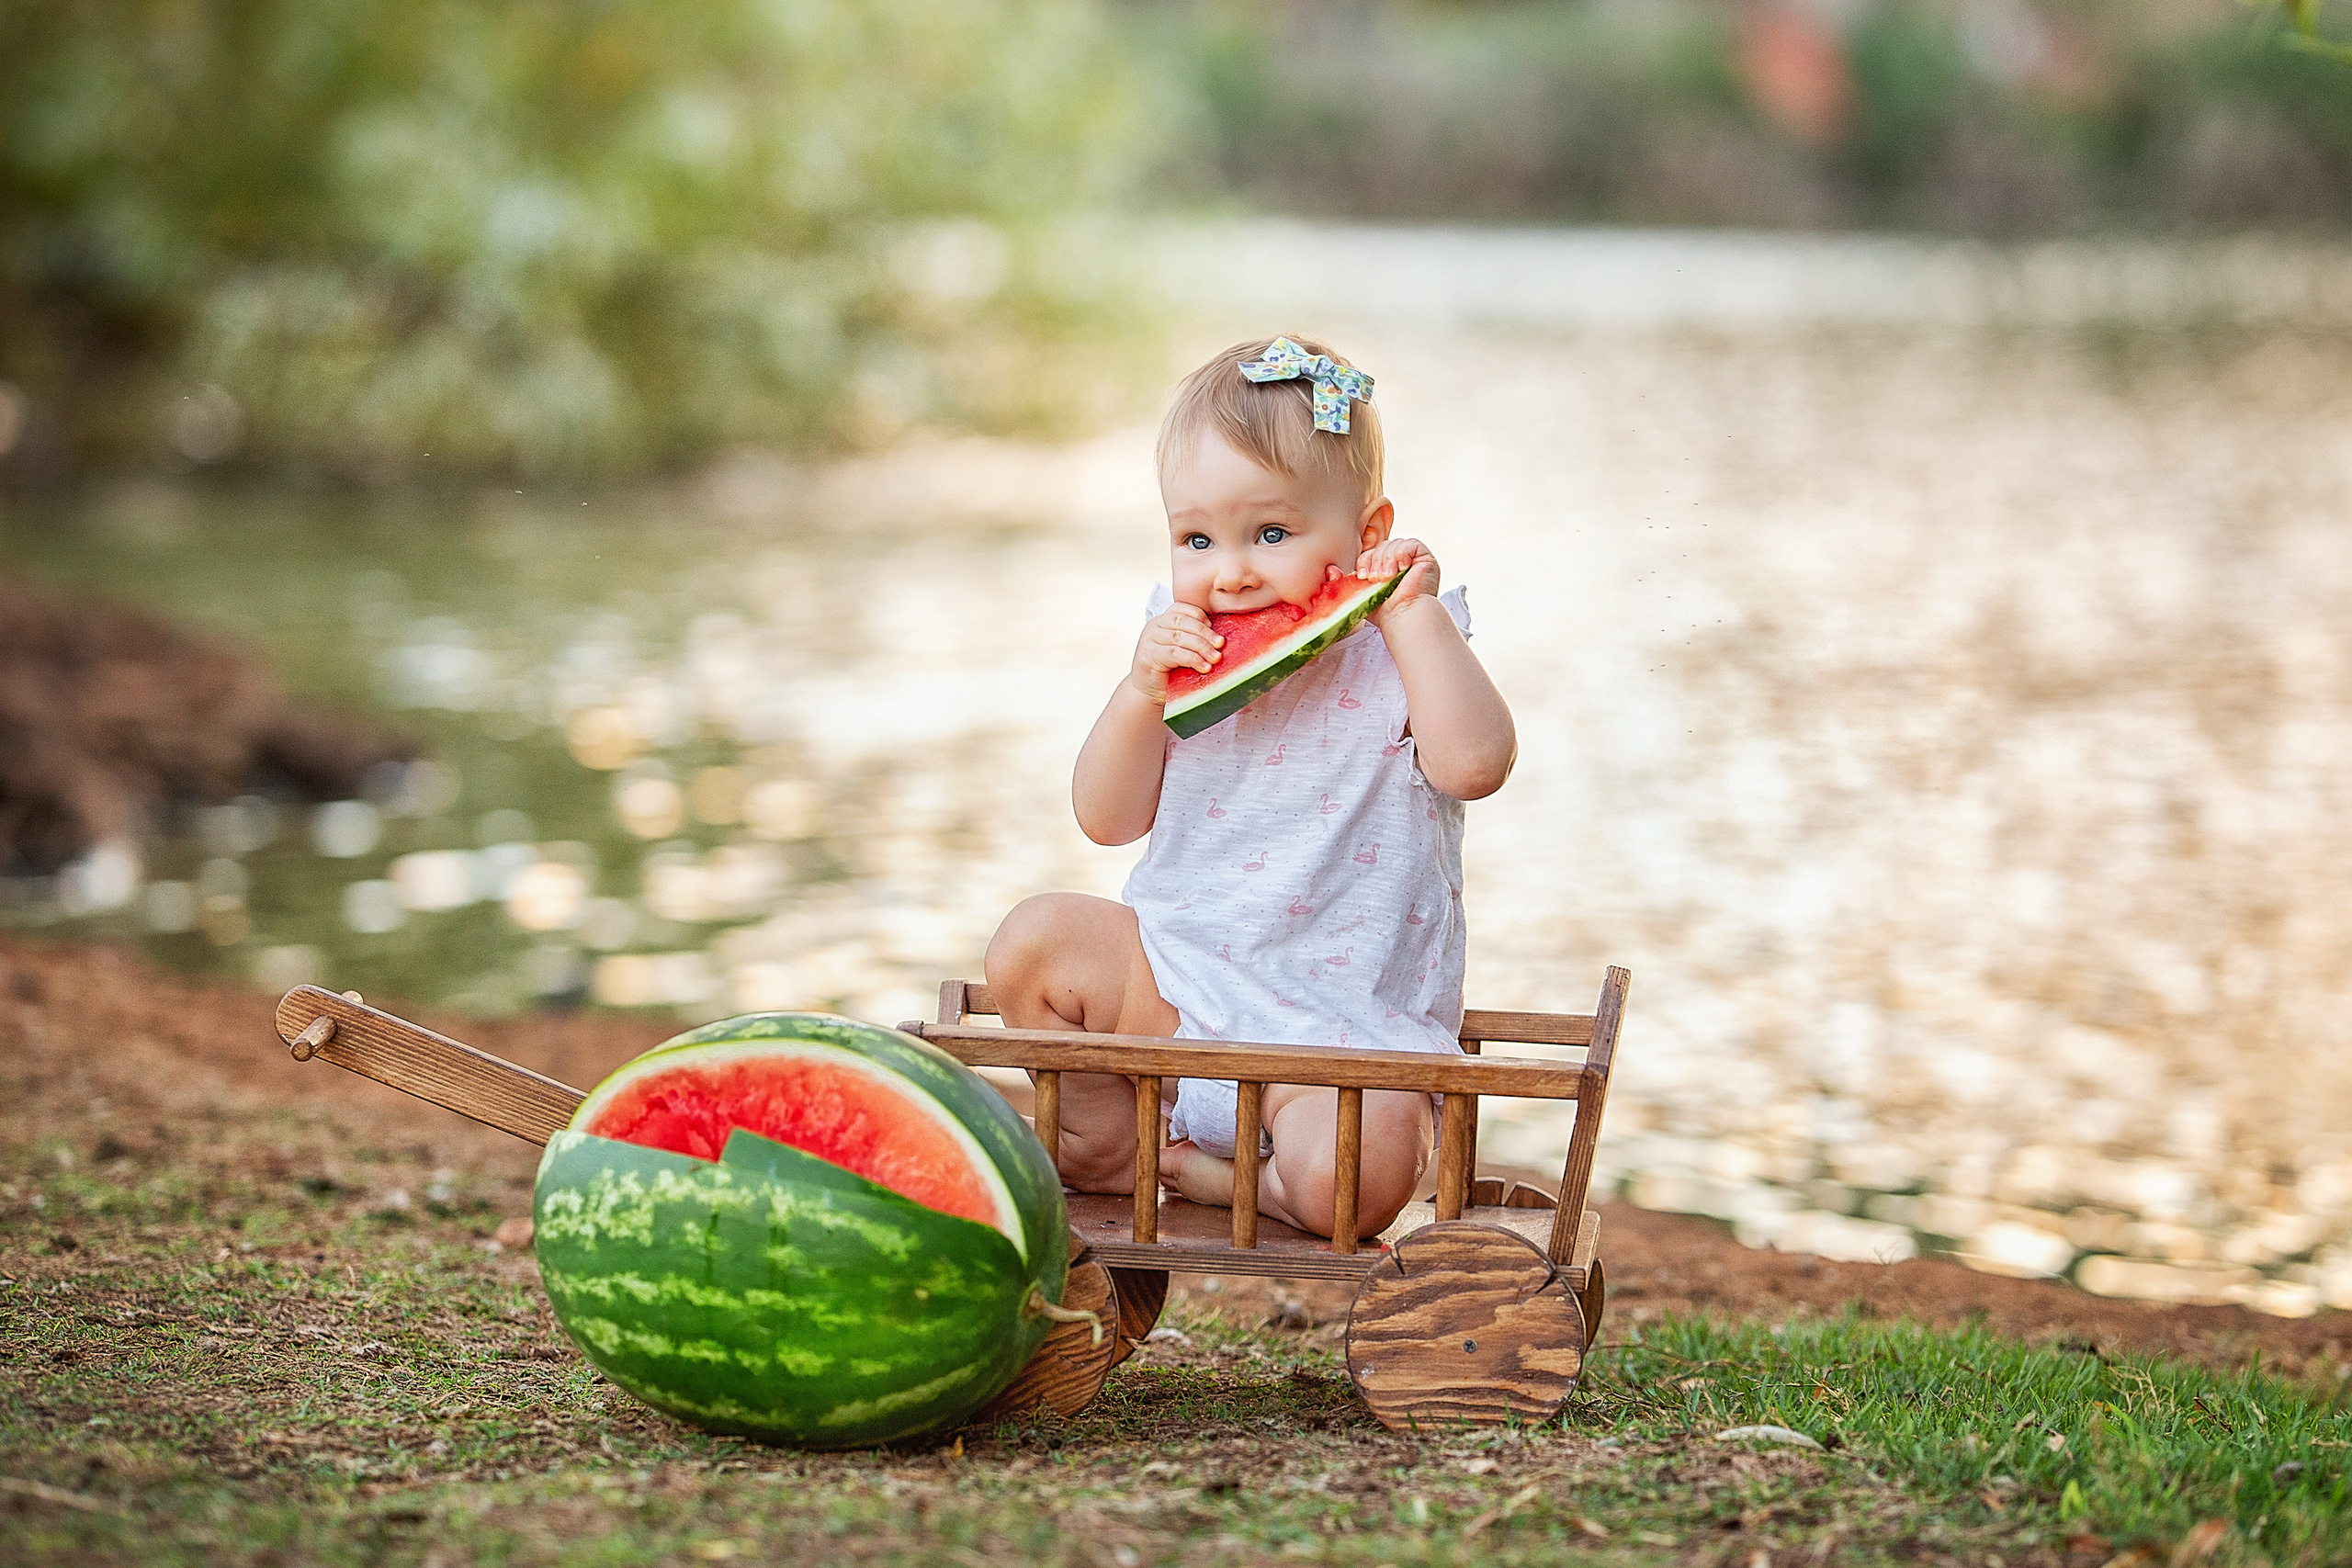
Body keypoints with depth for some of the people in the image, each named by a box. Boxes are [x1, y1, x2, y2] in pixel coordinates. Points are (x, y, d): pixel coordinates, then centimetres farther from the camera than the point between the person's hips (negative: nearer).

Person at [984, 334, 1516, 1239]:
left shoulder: (1395, 653, -8)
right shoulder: (1183, 652, 3)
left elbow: (1476, 763, -29)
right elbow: (1107, 820, 1)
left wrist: (1413, 612, -26)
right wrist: (1142, 691, -15)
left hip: (1346, 1020, -4)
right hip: (1180, 977, 5)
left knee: (1359, 1172, -32)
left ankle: (1205, 1176, -2)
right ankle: (1110, 1145, 3)